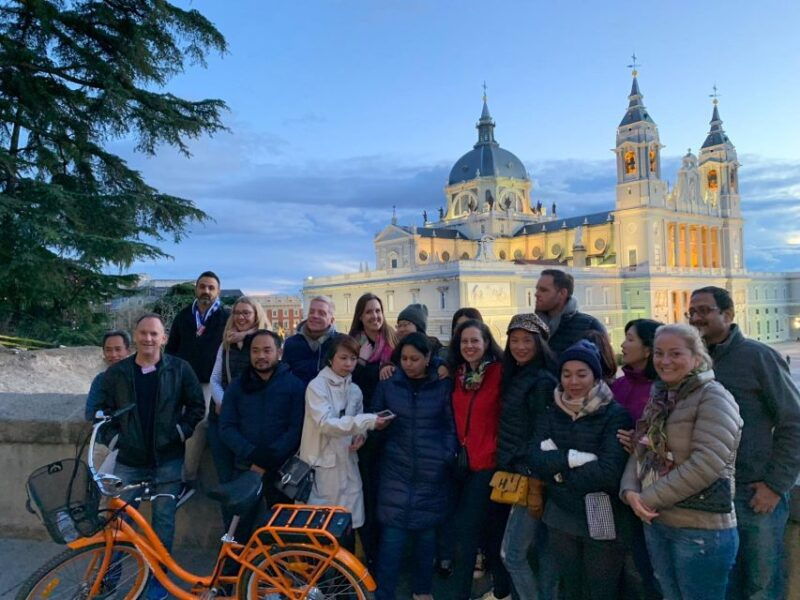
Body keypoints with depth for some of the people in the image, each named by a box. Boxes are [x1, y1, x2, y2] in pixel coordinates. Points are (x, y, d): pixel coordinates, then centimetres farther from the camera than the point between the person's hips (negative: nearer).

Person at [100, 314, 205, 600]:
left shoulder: (179, 369, -4)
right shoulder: (117, 372, 1)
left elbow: (197, 405, 2)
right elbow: (104, 409, 11)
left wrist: (182, 431, -8)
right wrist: (113, 437, 0)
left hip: (167, 460, -1)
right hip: (129, 460, 2)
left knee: (163, 521, 6)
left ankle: (158, 576, 22)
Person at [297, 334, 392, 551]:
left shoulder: (355, 390, 8)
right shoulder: (317, 385, -10)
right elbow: (326, 424, -22)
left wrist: (361, 435, -5)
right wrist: (368, 421, -29)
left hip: (347, 465, 5)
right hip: (321, 466, -5)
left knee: (348, 525, 10)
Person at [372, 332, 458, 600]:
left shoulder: (443, 386, -1)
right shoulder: (387, 385, 1)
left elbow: (451, 426, 3)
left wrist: (447, 456, -7)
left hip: (431, 472, 1)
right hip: (396, 469, 0)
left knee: (426, 532, 13)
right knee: (392, 534, -3)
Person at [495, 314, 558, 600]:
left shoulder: (542, 381, -16)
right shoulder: (516, 376, 10)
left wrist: (521, 470, -12)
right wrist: (509, 467, 10)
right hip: (518, 474, 9)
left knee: (512, 553, -3)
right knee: (542, 551, 17)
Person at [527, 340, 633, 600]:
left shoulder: (615, 415, -12)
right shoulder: (550, 414, 2)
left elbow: (609, 473, -22)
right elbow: (535, 460, -10)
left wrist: (557, 466, -13)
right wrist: (576, 458, -23)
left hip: (603, 521, -4)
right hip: (560, 518, 4)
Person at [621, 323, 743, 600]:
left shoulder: (713, 397, -13)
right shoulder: (659, 398, 10)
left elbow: (706, 465, -23)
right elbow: (640, 451, 9)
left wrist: (649, 498, -18)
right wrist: (630, 491, -11)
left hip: (701, 531, -7)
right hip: (654, 523, 7)